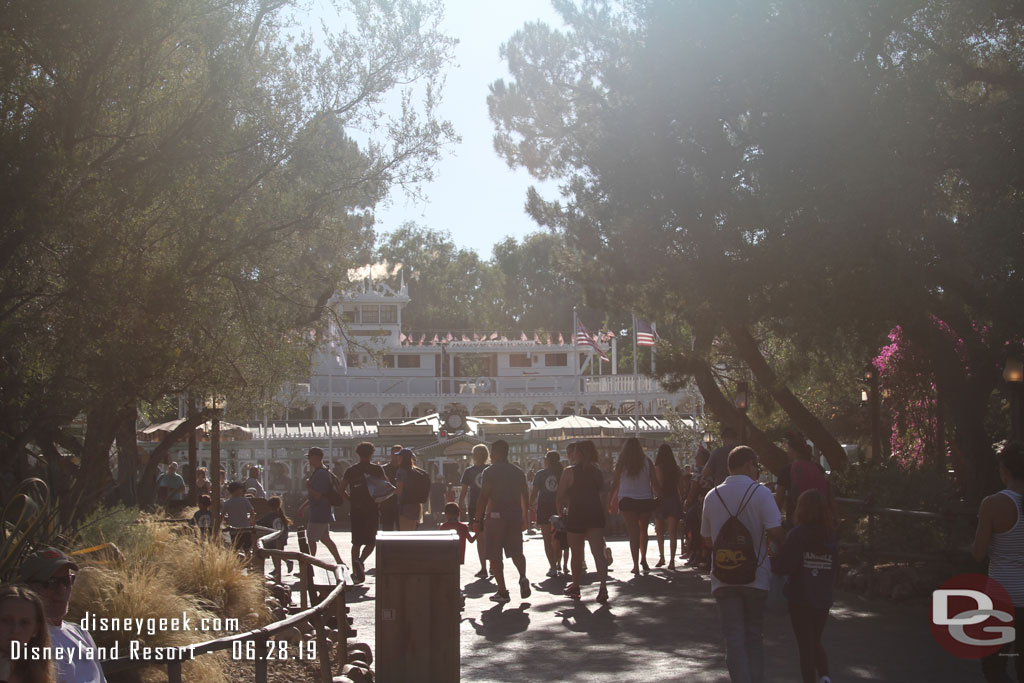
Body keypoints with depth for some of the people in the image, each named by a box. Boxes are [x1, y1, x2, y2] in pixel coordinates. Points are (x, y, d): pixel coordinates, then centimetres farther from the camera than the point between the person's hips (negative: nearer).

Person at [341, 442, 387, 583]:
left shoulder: (351, 470, 5)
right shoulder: (377, 469, -2)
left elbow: (341, 489, 2)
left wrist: (350, 500, 13)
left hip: (355, 510, 3)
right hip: (372, 510, -3)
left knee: (356, 542, 11)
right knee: (371, 541, 4)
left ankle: (355, 572, 9)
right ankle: (360, 561, -21)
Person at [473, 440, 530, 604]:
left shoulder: (490, 472, -7)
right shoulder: (518, 472, 10)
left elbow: (484, 497, -12)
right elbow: (526, 496, 12)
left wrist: (478, 519, -7)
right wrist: (524, 517, 21)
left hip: (496, 516, -5)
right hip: (515, 515, 5)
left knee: (495, 555, 3)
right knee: (516, 551, 15)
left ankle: (502, 591, 0)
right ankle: (523, 578, -12)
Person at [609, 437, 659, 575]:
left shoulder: (622, 463, -1)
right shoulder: (646, 461, 1)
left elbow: (615, 483, 1)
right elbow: (654, 482, 1)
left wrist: (611, 502, 7)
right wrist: (657, 496, 11)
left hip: (627, 500, -1)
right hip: (646, 499, 1)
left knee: (633, 532, 0)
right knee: (643, 530, 19)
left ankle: (636, 565, -5)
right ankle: (643, 559, 15)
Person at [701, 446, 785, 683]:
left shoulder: (712, 496, 5)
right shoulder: (760, 493, -7)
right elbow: (776, 533, -14)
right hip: (756, 576, -2)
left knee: (733, 637, 2)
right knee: (754, 637, 13)